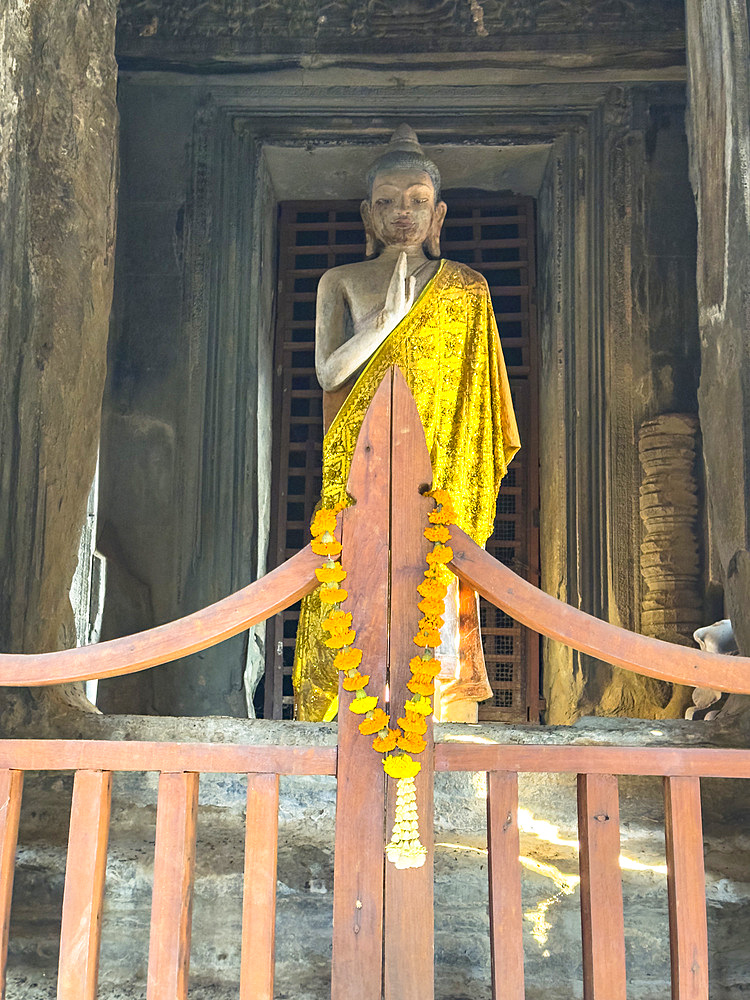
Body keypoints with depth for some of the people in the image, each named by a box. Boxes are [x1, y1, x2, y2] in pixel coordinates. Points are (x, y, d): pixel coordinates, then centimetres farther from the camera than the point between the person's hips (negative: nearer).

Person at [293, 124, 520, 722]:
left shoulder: (466, 289, 13)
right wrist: (391, 313, -5)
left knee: (436, 601, -7)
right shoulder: (342, 282, 11)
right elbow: (328, 371, 1)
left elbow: (480, 388, 12)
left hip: (439, 469, 1)